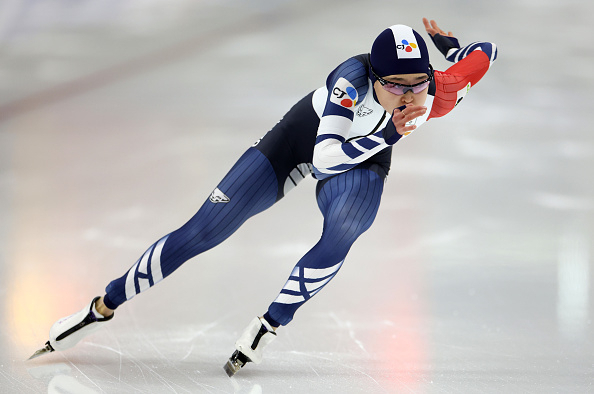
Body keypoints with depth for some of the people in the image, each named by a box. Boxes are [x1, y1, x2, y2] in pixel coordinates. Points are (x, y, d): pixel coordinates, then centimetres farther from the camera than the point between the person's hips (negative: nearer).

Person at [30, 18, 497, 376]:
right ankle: (103, 307, 12)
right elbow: (324, 158, -43)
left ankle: (270, 324, -15)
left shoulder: (435, 96, -29)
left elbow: (487, 52, -10)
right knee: (201, 233, -3)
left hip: (365, 160, 2)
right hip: (302, 141, -2)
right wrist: (388, 135, -47)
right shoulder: (353, 79, -39)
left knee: (343, 231, -33)